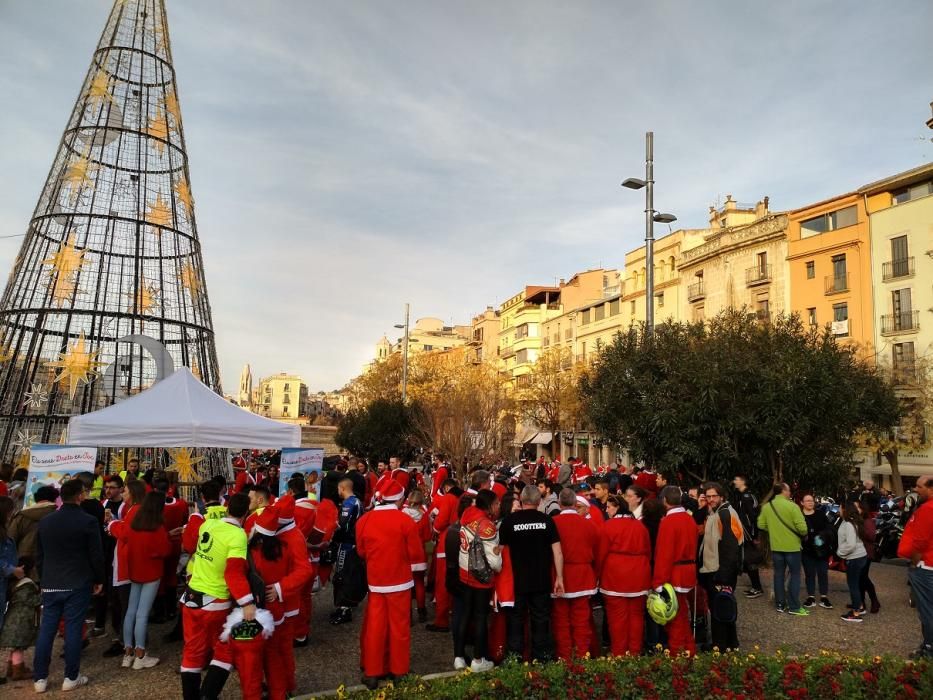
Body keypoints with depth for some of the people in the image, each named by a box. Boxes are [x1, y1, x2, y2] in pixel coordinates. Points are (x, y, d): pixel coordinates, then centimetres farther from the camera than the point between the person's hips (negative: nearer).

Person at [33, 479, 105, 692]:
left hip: (51, 584, 5)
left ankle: (40, 678, 15)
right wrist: (99, 580, 5)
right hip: (78, 584, -4)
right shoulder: (88, 521, -11)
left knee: (46, 629, 10)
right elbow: (96, 555, -8)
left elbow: (39, 555, 13)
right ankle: (71, 677, 8)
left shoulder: (45, 521, 6)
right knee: (73, 629, 1)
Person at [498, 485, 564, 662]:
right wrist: (559, 577, 1)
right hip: (542, 581, 1)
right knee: (541, 621, 13)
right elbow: (557, 552, -5)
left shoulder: (509, 520, -7)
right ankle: (541, 658, 19)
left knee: (516, 621, 11)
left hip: (517, 580, -1)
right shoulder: (546, 520, -4)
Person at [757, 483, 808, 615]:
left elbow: (761, 525, 2)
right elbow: (802, 527, -19)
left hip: (776, 546, 4)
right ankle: (794, 607, 7)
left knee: (779, 575, 13)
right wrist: (803, 534, 2)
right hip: (792, 546, -4)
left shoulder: (766, 507, -1)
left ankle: (780, 604, 19)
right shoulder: (792, 506, -16)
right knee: (795, 575, 6)